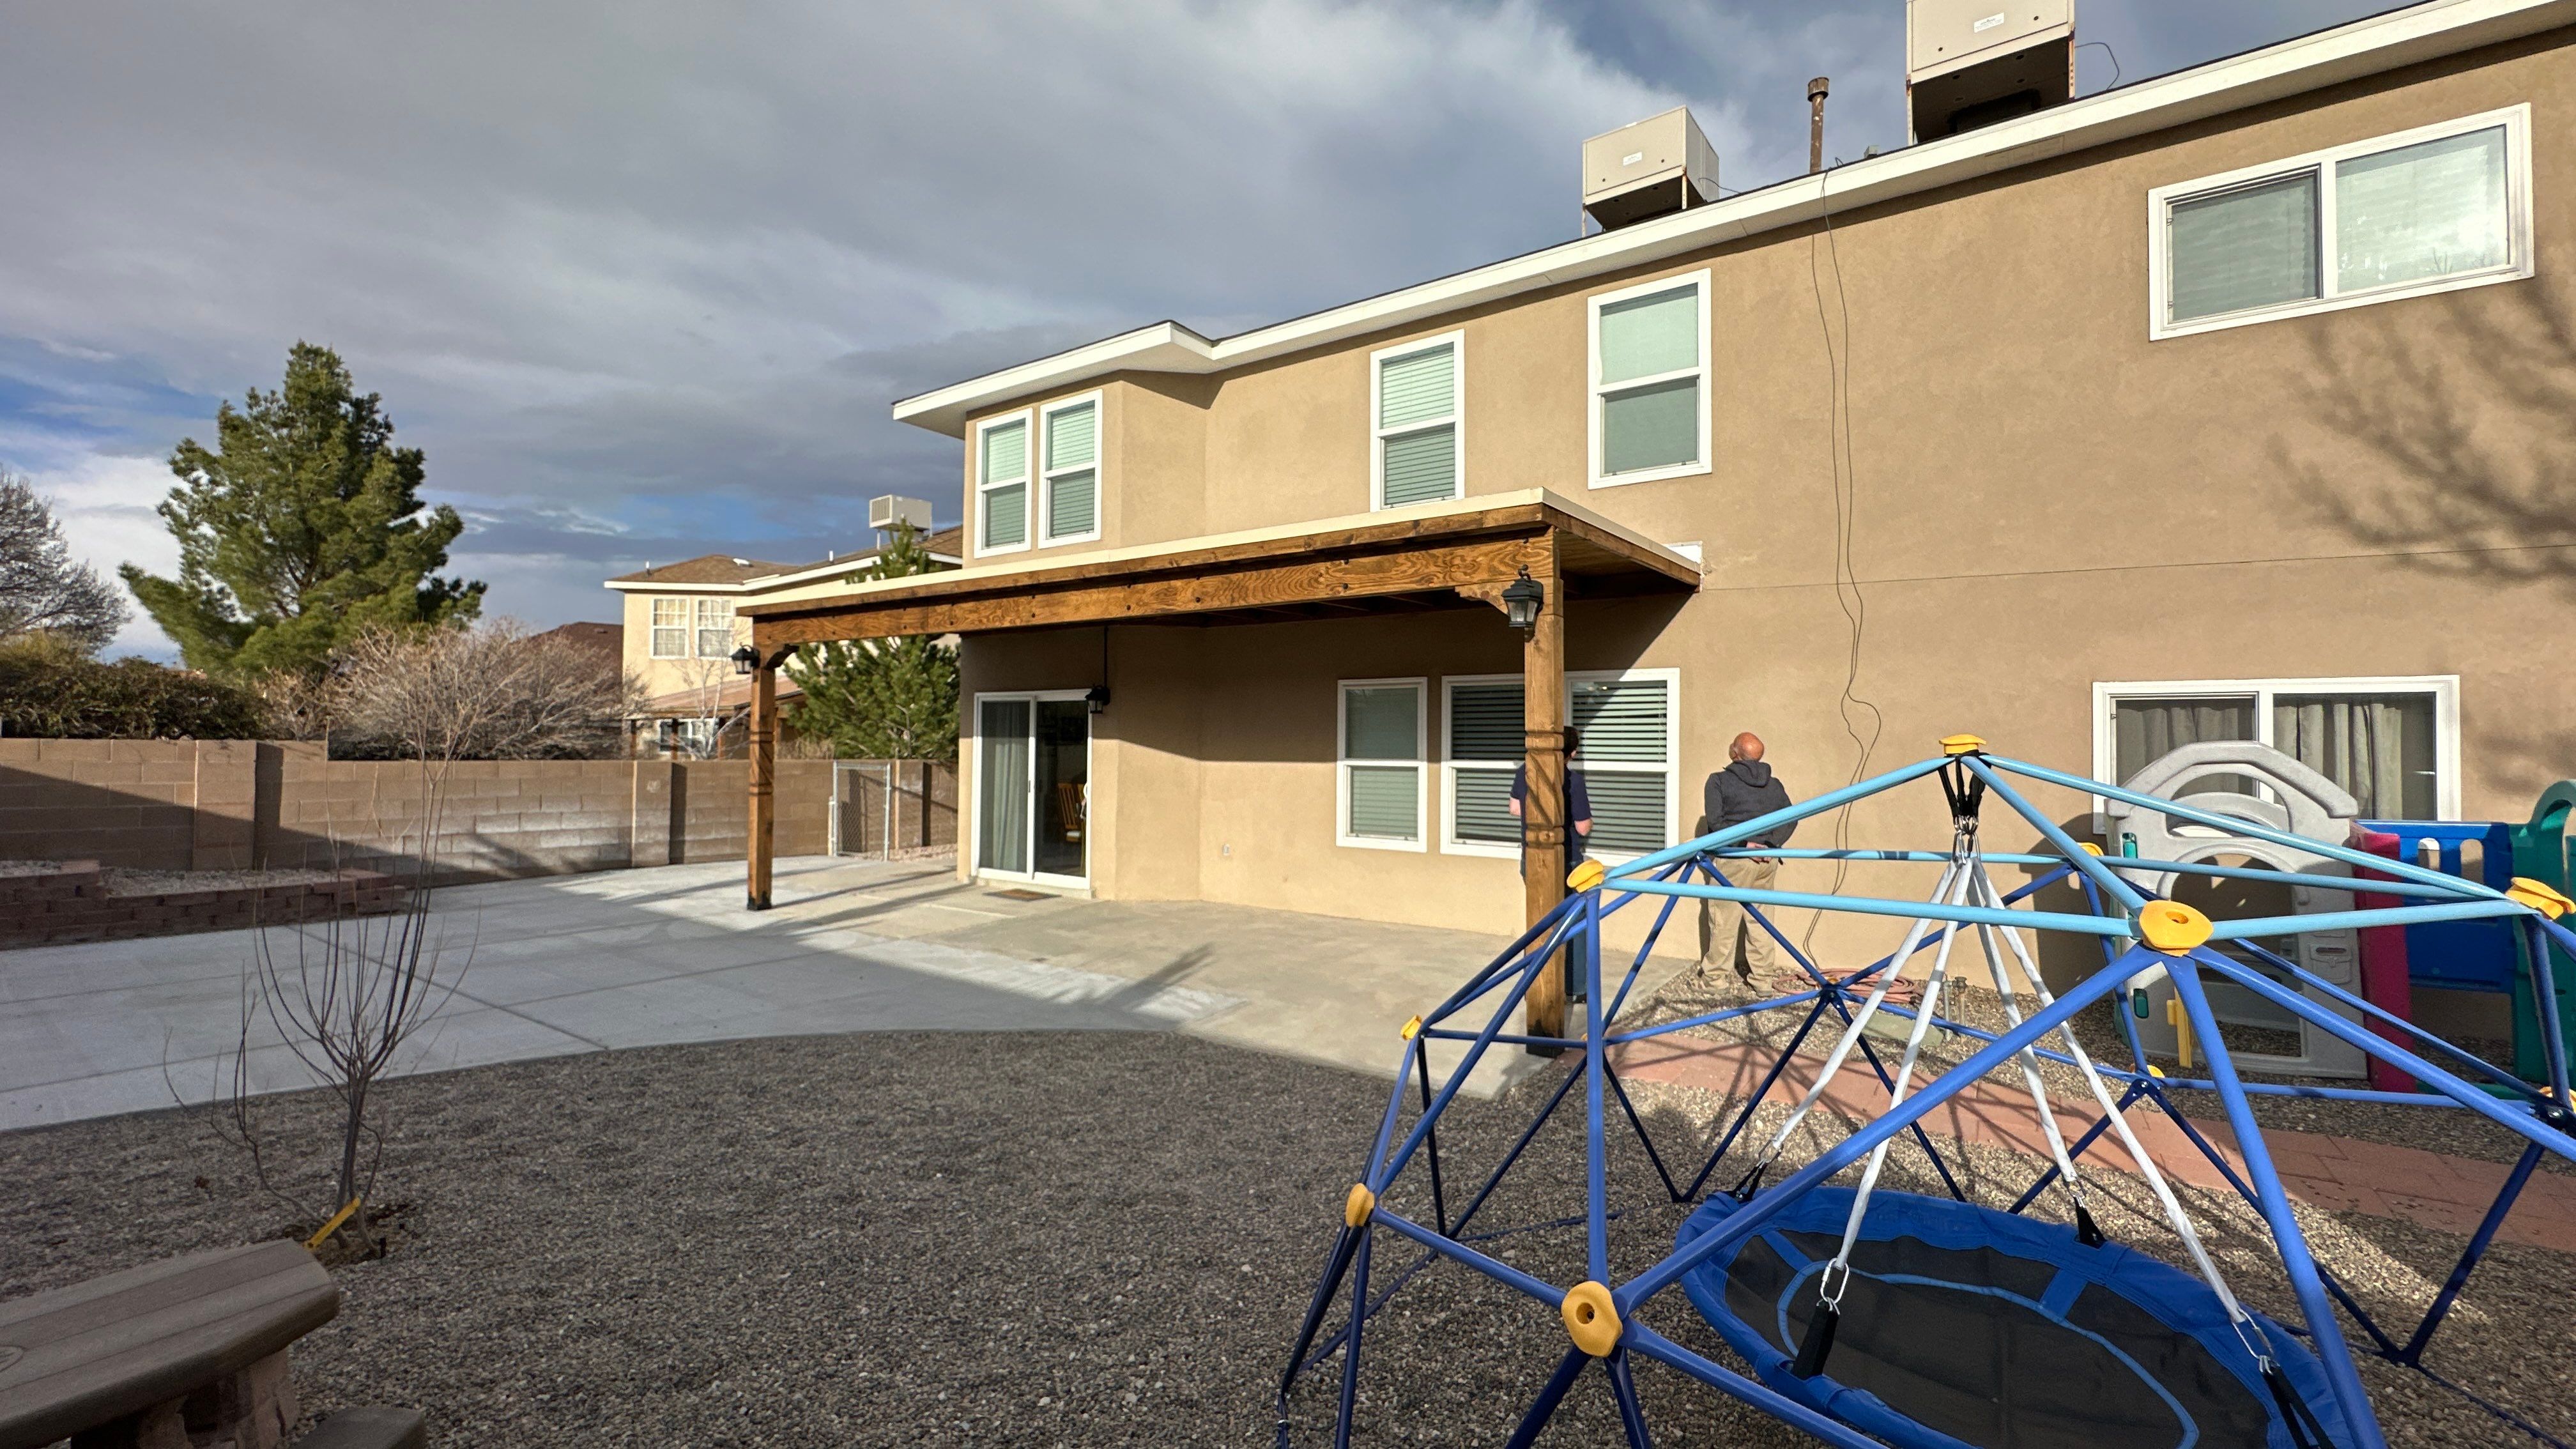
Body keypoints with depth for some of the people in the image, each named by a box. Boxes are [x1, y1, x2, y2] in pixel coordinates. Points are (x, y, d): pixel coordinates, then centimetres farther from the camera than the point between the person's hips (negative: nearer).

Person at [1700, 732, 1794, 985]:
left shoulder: (1719, 781, -4)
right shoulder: (1774, 784, 12)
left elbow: (1716, 821, -13)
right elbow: (1791, 818, 5)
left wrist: (1744, 844, -13)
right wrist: (1770, 843, -5)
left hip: (1736, 857, -5)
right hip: (1768, 859, 5)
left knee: (1724, 916, 4)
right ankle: (1763, 976, 18)